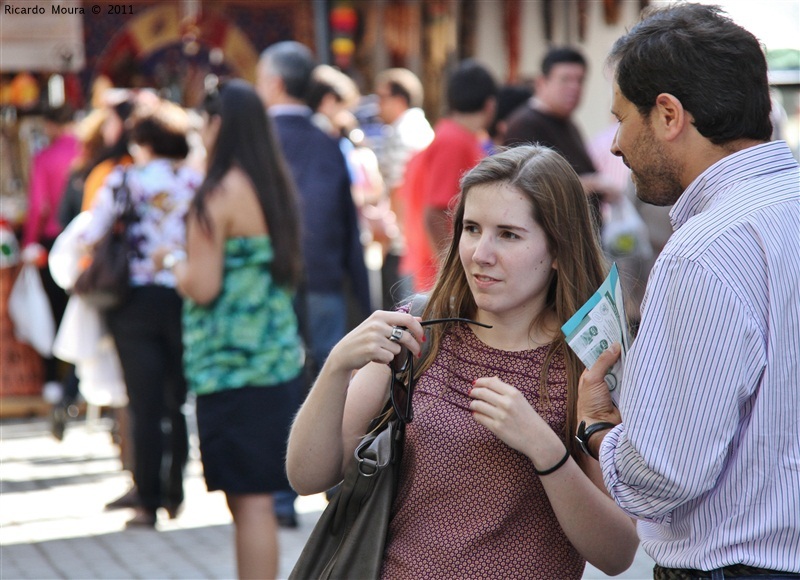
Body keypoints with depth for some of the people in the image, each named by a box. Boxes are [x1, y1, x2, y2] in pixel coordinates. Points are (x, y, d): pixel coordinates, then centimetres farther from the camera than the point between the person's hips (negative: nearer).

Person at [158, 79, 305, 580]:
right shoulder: (277, 188, 11)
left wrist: (175, 261, 2)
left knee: (250, 500, -6)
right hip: (279, 357, 8)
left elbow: (203, 287, -16)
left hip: (232, 365, -8)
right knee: (255, 497, 14)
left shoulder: (219, 196, -13)